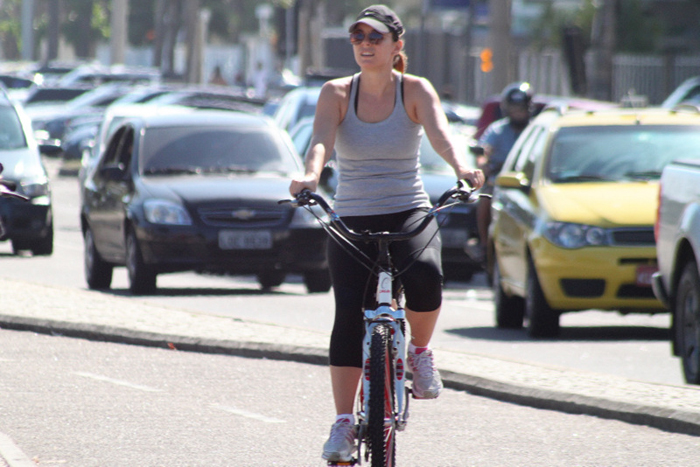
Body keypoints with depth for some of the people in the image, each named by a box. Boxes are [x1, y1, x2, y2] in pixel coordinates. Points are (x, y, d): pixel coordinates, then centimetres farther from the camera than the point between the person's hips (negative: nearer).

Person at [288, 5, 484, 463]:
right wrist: (310, 175, -38)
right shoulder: (337, 93, 1)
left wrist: (462, 167, -40)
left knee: (425, 277, -32)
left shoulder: (416, 90, -1)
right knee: (349, 313, -13)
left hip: (409, 214, -1)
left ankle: (420, 348, -2)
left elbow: (440, 133, -19)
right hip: (351, 219, 1)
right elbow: (321, 140, -16)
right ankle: (344, 422, -8)